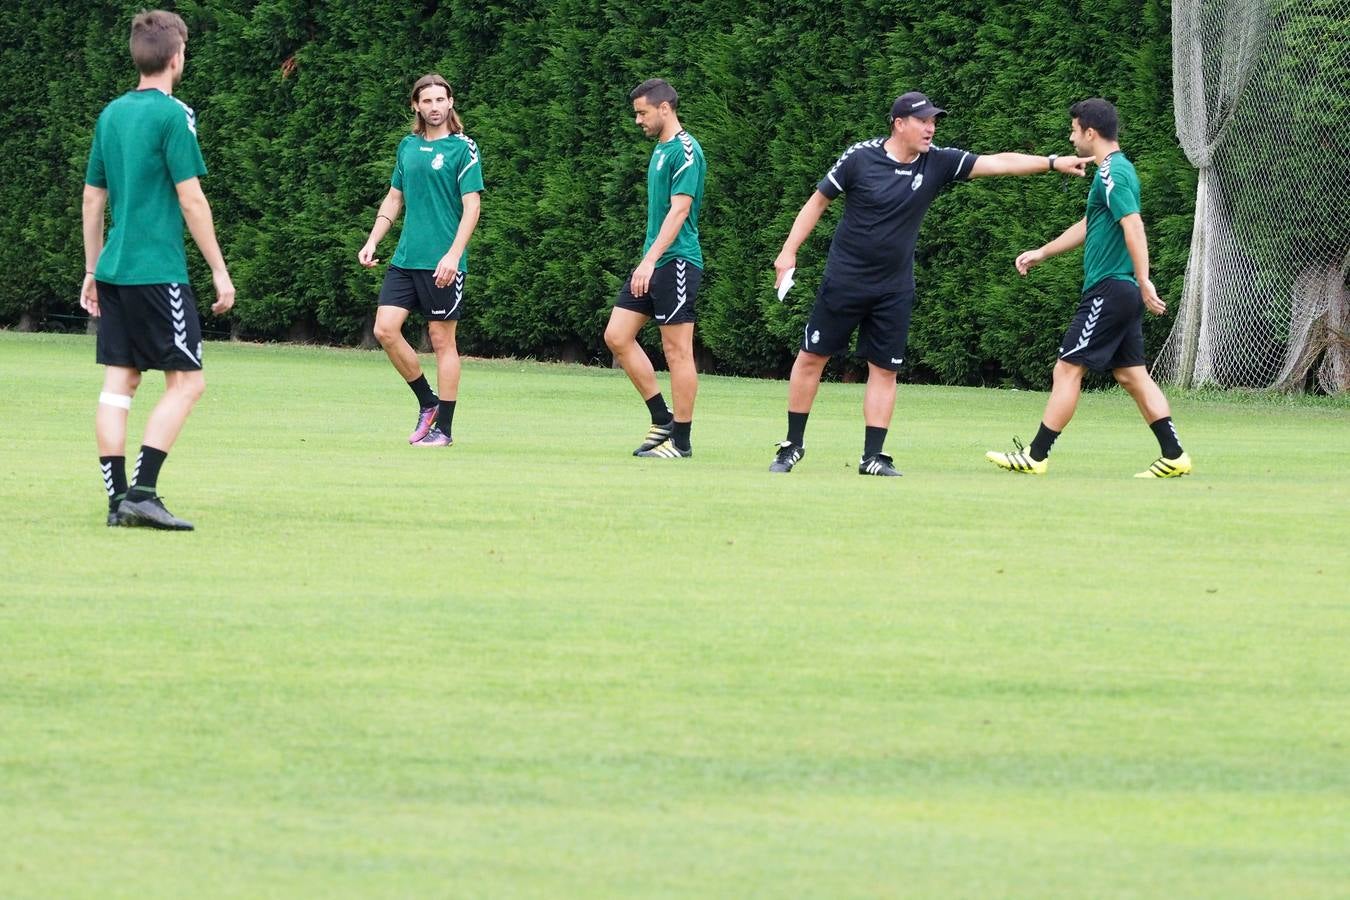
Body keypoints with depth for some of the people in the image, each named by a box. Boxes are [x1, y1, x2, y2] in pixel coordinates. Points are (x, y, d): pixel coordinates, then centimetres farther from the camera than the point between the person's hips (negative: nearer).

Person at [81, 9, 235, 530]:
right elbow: (191, 199, -11)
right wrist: (219, 271, -5)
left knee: (118, 383, 6)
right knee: (186, 380, -2)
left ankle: (118, 498, 3)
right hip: (157, 270, -7)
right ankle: (142, 493, -11)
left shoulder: (111, 114, 12)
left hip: (114, 269, 7)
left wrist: (92, 271, 24)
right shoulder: (173, 115, -10)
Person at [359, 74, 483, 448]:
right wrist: (372, 242, 12)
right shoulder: (408, 146, 13)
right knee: (385, 329, -4)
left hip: (442, 264, -6)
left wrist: (453, 255, -19)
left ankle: (443, 428, 5)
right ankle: (427, 403, 13)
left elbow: (472, 206, -10)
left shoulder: (462, 148, -5)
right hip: (405, 259, 6)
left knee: (442, 340, -2)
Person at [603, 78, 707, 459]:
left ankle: (681, 440, 1)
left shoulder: (685, 150, -13)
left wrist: (650, 260, -26)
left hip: (676, 261, -10)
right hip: (652, 263, 10)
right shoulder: (660, 149, 16)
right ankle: (663, 420, 14)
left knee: (677, 349, -5)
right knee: (617, 336, 6)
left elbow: (679, 210, -20)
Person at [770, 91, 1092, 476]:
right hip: (844, 281, -3)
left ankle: (873, 457, 8)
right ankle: (793, 444, 13)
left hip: (894, 291, 3)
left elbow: (998, 163, -8)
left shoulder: (937, 163, -4)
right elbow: (818, 201, -2)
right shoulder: (860, 158, -11)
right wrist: (788, 252, -6)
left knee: (884, 369, 3)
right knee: (811, 357, 1)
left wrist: (1053, 163, -17)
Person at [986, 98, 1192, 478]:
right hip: (1124, 293, 10)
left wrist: (1143, 281, -30)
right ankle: (1174, 456, 7)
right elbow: (1089, 226, 31)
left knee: (1068, 370, -5)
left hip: (1109, 290, -10)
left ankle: (1035, 457, -2)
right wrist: (1041, 253, 35)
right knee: (1131, 375, 10)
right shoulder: (1115, 170, 18)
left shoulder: (1113, 173, -14)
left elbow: (1133, 226, -25)